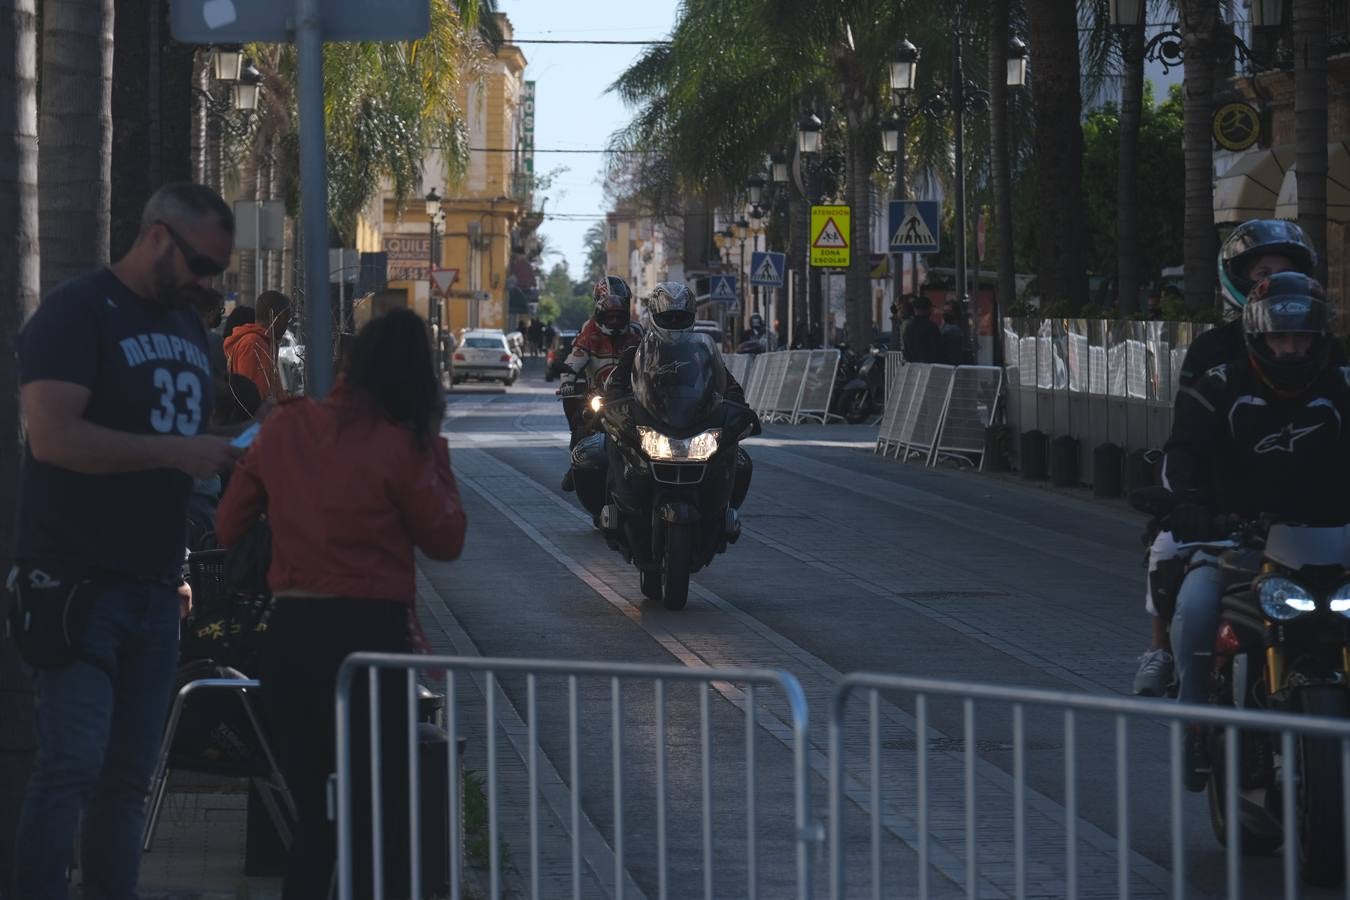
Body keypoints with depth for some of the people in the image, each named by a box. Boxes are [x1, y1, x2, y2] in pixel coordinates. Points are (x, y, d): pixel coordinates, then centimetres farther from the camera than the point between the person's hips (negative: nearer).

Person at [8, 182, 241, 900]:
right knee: (73, 764, -12)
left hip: (153, 587, 8)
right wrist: (176, 452, -20)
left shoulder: (188, 327, 19)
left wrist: (229, 455, 7)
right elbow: (53, 435, -19)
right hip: (75, 583, -8)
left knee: (128, 775, 7)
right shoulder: (76, 314, -8)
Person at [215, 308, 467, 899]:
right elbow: (446, 540, 1)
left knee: (315, 816, 16)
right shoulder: (398, 446, -9)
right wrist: (437, 460, 8)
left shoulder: (284, 427, 2)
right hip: (368, 631, -4)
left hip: (289, 634, 4)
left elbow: (227, 527, 10)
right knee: (383, 822, 4)